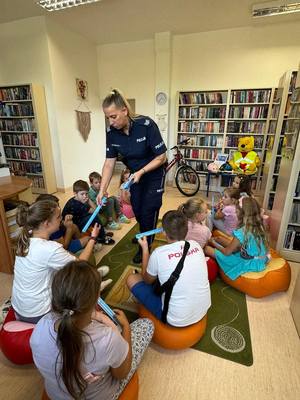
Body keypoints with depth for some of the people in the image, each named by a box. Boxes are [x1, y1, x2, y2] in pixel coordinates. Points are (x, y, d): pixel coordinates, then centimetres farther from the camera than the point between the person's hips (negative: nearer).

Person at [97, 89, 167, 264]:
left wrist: (141, 172, -30)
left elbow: (161, 157, -23)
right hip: (135, 174, 5)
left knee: (148, 210, -2)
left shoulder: (146, 125, -29)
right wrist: (102, 190, -18)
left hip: (154, 174, -5)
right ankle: (144, 236, 43)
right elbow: (109, 163, -11)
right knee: (137, 209, 14)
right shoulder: (112, 132, -15)